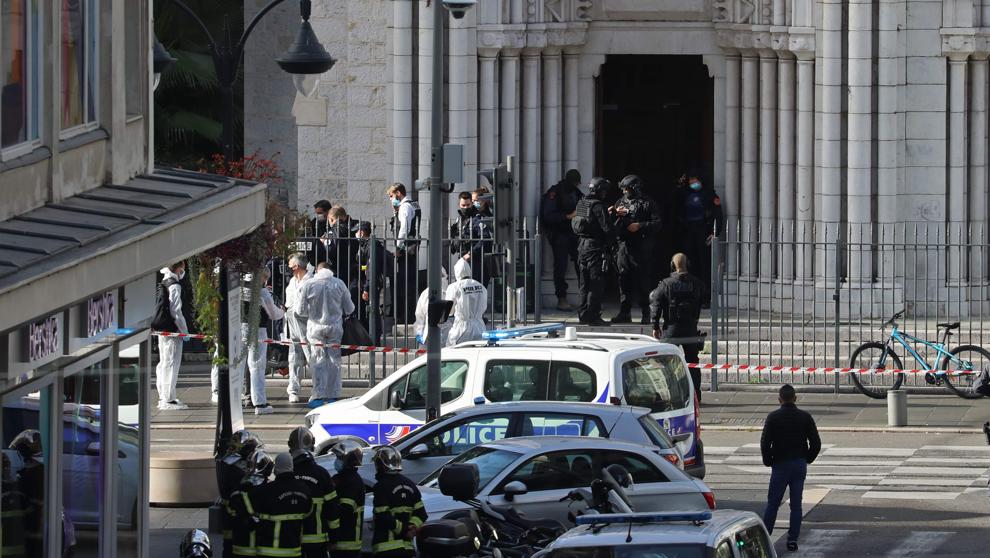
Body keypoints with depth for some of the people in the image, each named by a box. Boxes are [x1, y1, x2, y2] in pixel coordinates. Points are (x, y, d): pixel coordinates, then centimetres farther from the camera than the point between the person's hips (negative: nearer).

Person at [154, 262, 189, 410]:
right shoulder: (174, 286, -15)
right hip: (172, 331, -9)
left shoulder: (162, 283, 10)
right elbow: (176, 311, -15)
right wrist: (185, 331, -10)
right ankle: (168, 399, -7)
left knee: (163, 363, 15)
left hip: (160, 329, 9)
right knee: (171, 364, -6)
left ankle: (163, 397, 23)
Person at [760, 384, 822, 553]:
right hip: (800, 466, 2)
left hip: (780, 465, -2)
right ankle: (793, 539, 4)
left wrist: (768, 462, 4)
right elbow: (816, 443, 0)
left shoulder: (773, 417, -7)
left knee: (772, 503, 5)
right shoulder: (805, 417, 0)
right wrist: (807, 459, 13)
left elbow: (765, 443, -10)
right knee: (796, 504, 6)